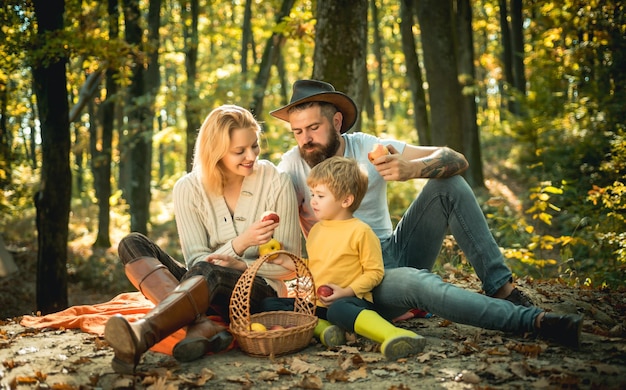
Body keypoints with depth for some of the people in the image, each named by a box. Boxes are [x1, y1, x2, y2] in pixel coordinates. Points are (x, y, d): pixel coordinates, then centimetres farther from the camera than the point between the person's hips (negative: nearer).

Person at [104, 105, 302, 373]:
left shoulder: (276, 183, -7)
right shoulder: (189, 189, -3)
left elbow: (289, 266, -3)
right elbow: (196, 260, -8)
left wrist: (241, 265, -20)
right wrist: (240, 243, -26)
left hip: (261, 293, -3)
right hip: (203, 289, 3)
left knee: (208, 272, -36)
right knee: (133, 244, -18)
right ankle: (203, 327, -38)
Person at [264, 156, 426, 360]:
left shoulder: (360, 231, -7)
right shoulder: (316, 230, 16)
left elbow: (375, 271, -8)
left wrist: (347, 292, -18)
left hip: (349, 301, -8)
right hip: (315, 303, 8)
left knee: (337, 310, -42)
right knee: (269, 304, -6)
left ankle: (396, 335, -53)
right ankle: (322, 328, -24)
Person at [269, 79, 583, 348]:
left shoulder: (369, 148, -5)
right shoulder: (292, 165, -8)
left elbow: (457, 161, -11)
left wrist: (412, 169, -32)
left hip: (395, 251, 4)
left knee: (448, 184, -15)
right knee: (415, 281, -37)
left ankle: (502, 289, -19)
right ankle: (534, 321, -34)